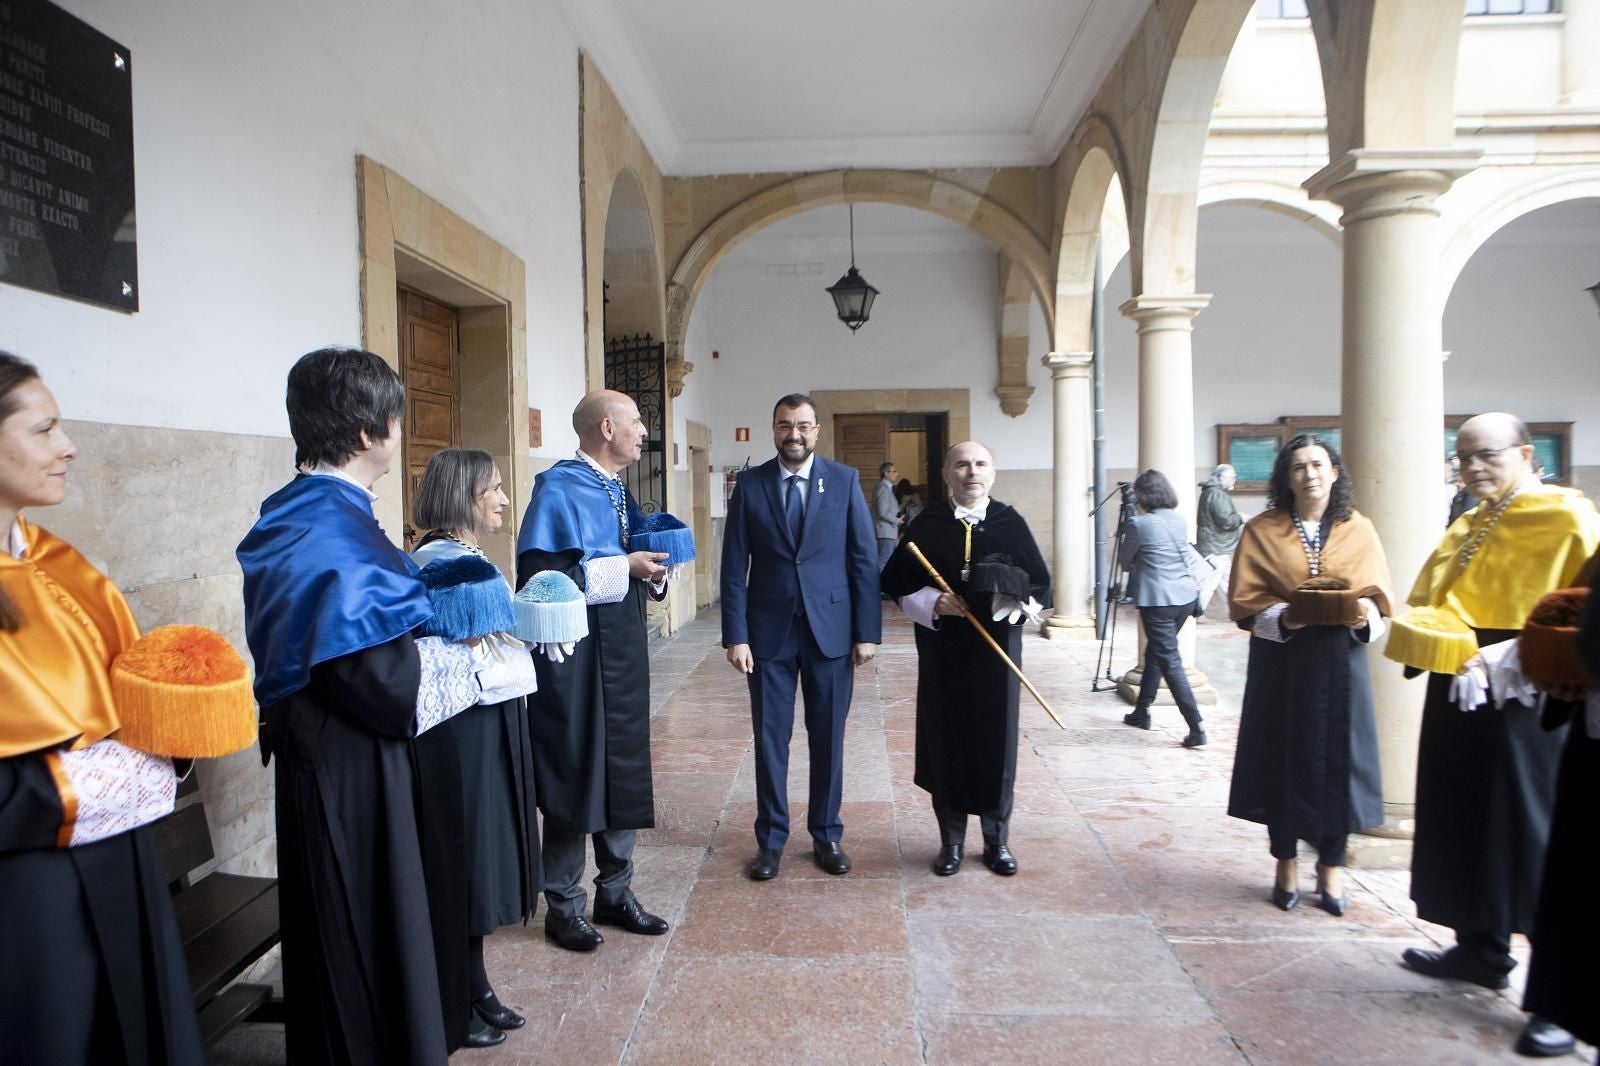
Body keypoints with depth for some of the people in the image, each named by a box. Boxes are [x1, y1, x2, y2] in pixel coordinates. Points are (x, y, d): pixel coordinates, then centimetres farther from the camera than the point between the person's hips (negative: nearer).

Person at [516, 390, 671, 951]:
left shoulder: (618, 491, 12)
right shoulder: (558, 488, -13)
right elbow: (541, 574, -23)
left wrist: (653, 568, -3)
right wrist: (624, 567, -23)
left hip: (622, 652, 8)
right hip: (575, 653, -8)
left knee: (625, 773, 14)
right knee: (575, 778, 3)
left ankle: (615, 893, 30)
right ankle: (564, 906, 21)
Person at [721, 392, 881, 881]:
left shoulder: (845, 481, 1)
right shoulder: (749, 484, 1)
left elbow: (864, 560, 0)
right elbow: (734, 566, 0)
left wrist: (867, 632, -4)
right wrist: (736, 635, -6)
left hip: (831, 629, 0)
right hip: (769, 631, 0)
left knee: (828, 738, 10)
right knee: (770, 737, 7)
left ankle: (826, 835, 26)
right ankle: (771, 838, 23)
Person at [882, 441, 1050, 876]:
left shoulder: (1011, 522, 3)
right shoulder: (926, 525, 1)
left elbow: (1040, 584, 3)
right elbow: (896, 582, 3)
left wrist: (1013, 601, -18)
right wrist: (932, 601, -15)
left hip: (997, 651, 1)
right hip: (942, 653, 0)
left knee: (996, 741, 7)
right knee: (946, 742, 5)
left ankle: (997, 840, 24)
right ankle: (951, 841, 21)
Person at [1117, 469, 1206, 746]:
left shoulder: (1138, 524, -11)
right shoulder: (1179, 520, 9)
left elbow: (1124, 562, 2)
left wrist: (1136, 564, 23)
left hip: (1158, 600, -7)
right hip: (1187, 596, 7)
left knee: (1170, 662, -4)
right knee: (1155, 652, 20)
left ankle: (1197, 728, -9)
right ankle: (1142, 711, 31)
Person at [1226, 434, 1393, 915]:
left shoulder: (1359, 529, 6)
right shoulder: (1262, 530, 1)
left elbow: (1378, 593, 4)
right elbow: (1244, 599, -3)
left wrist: (1364, 614, -17)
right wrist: (1282, 617, -21)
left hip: (1339, 662, 1)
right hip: (1281, 661, -1)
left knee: (1335, 760, 5)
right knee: (1284, 760, 4)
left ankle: (1331, 866, 20)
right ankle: (1286, 864, 19)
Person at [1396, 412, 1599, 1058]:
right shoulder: (1466, 528, 15)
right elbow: (1425, 605, 19)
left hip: (1526, 698, -8)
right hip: (1458, 691, 8)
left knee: (1532, 836, -2)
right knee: (1467, 827, 14)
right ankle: (1481, 949, 28)